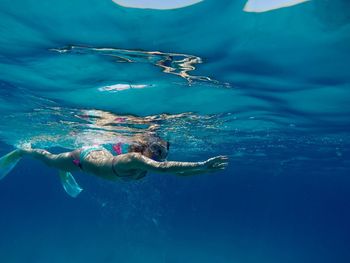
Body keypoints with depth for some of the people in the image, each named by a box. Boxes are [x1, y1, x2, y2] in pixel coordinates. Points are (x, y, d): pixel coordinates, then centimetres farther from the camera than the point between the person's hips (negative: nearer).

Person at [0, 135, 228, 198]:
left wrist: (206, 169, -38)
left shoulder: (149, 162, -26)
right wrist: (202, 165, -64)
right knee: (49, 160, 25)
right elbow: (163, 168, -61)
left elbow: (178, 172, -26)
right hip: (84, 156, -5)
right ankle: (24, 151, 52)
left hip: (100, 152, 5)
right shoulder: (134, 158, -46)